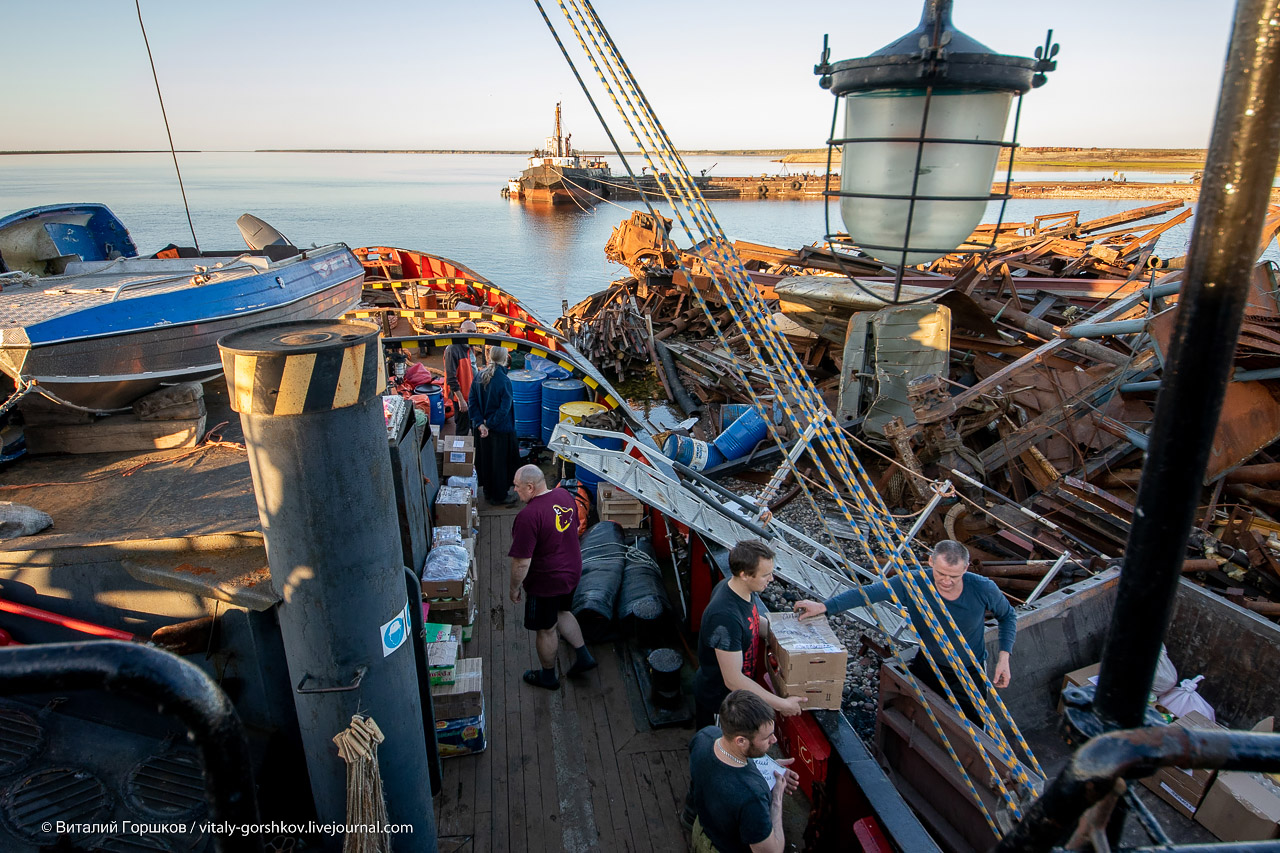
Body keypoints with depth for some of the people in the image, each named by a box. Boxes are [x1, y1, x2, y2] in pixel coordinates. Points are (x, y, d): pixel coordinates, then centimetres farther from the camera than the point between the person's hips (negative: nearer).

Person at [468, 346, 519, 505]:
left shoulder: (479, 377, -4)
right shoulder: (504, 381, -21)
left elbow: (472, 403, -3)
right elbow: (504, 408, -23)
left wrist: (481, 424, -7)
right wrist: (489, 424, -13)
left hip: (482, 428, 6)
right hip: (501, 429, -6)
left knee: (485, 460, 19)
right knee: (500, 461, 9)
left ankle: (488, 492, 33)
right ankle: (500, 496, 21)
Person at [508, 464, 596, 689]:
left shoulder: (528, 516, -30)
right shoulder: (564, 495, -6)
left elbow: (522, 562, -27)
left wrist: (514, 588, -10)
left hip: (546, 583, -7)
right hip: (572, 571, 8)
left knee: (546, 629, 14)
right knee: (562, 613, 30)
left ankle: (548, 677, 34)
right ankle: (584, 656, 34)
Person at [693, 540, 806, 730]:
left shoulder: (734, 588, -11)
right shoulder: (725, 616, -39)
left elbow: (752, 621, 12)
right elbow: (733, 680, -34)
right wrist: (782, 704, -28)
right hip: (718, 699, -8)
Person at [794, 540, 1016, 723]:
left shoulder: (983, 588, -21)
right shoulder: (913, 584, -24)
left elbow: (1008, 616, -1)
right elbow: (867, 592, -27)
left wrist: (1004, 656, -12)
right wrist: (824, 606, -35)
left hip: (969, 674, -1)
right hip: (928, 665, 1)